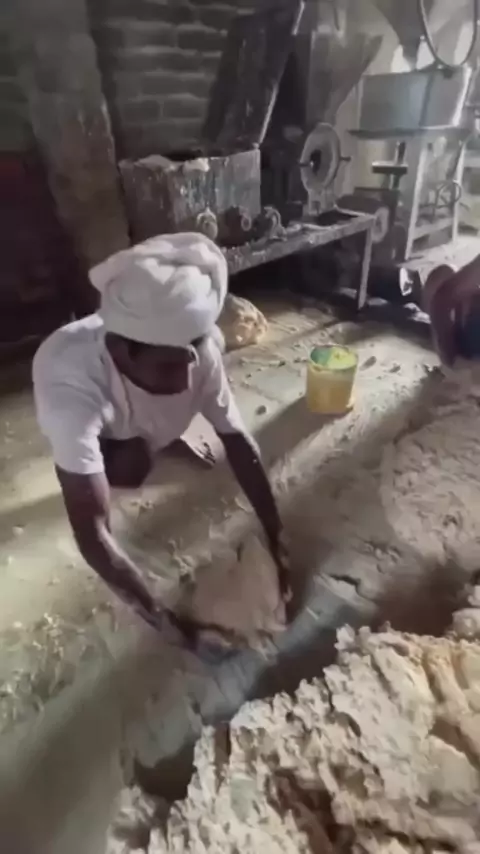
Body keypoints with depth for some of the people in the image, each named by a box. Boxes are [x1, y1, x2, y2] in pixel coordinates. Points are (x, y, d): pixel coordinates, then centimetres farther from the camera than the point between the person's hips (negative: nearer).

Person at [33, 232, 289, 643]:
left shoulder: (195, 348, -35)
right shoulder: (72, 390, -47)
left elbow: (238, 439, -27)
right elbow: (92, 533, -46)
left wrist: (276, 540, -29)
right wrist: (164, 621, -41)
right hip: (85, 407, -4)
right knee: (131, 467, -26)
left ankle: (163, 435, 12)